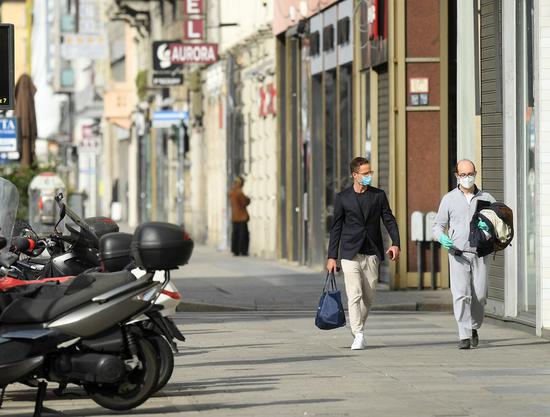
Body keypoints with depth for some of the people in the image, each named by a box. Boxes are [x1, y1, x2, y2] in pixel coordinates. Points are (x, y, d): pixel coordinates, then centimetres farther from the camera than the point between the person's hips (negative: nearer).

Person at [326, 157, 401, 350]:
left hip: (372, 254, 2)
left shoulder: (379, 195, 6)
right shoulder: (342, 198, 2)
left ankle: (358, 326, 25)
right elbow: (336, 228, 5)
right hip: (350, 254, -2)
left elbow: (389, 220, 5)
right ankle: (358, 336, -10)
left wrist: (395, 244, -12)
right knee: (354, 295, -11)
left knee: (369, 297, 6)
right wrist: (332, 257, 2)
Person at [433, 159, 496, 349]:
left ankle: (474, 327, 26)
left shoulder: (485, 198, 9)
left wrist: (490, 226, -11)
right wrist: (442, 238, -12)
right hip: (458, 254, -1)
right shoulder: (449, 199, 7)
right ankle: (464, 336, -14)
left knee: (480, 296, 0)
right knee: (461, 295, -14)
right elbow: (438, 225, 11)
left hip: (479, 254, 1)